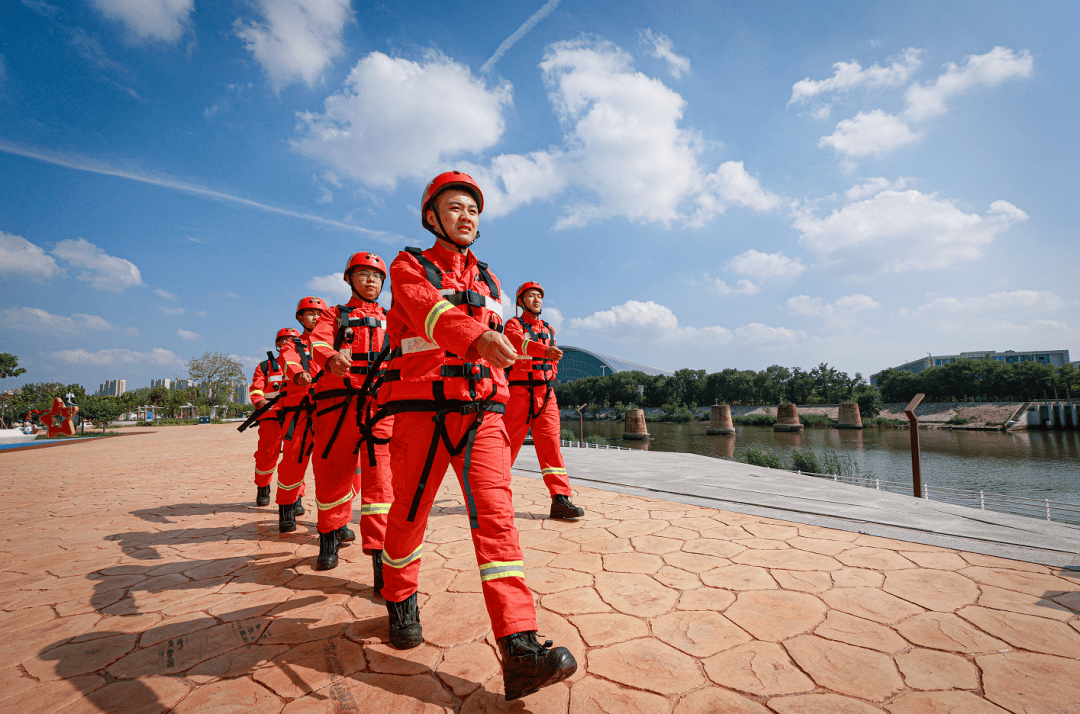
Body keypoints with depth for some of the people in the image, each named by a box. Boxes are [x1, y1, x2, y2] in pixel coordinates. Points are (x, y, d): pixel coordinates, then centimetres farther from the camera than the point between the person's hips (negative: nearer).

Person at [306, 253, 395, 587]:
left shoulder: (390, 319, 21)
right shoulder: (335, 315, 16)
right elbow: (318, 343, -4)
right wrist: (331, 359, -28)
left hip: (379, 402, 0)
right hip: (339, 402, 0)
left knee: (379, 475, -8)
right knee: (333, 471, 7)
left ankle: (380, 554, -6)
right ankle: (331, 534, 32)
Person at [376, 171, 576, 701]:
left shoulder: (489, 281, 20)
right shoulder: (409, 268, 5)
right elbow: (431, 312, -19)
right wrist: (476, 335, -38)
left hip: (481, 412, 3)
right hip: (420, 408, -2)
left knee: (495, 514, -10)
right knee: (409, 513, 8)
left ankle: (519, 648, -12)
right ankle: (400, 602, 35)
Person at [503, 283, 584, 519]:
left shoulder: (549, 330, 20)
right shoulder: (513, 325, 3)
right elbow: (519, 342, -21)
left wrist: (550, 374, 8)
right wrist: (545, 350, -40)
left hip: (546, 391, 4)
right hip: (520, 391, -4)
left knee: (551, 442, -4)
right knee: (510, 443, 0)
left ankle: (560, 499, -7)